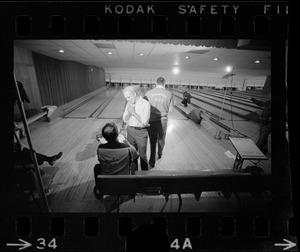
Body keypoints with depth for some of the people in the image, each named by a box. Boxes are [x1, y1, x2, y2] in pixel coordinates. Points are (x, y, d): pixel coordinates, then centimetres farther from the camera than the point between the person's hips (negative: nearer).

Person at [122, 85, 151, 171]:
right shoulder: (129, 104, 2)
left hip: (141, 132, -5)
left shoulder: (145, 104, -14)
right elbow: (125, 120, 3)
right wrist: (129, 112, -16)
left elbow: (144, 122, -19)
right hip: (130, 131, 5)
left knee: (142, 155, 7)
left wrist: (134, 113, -22)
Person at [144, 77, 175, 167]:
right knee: (161, 139, 22)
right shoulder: (169, 94, -9)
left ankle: (152, 161, 18)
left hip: (151, 120, 0)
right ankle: (160, 154, 44)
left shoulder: (149, 93, -8)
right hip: (163, 120, 1)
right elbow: (170, 109, -5)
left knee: (152, 141, 10)